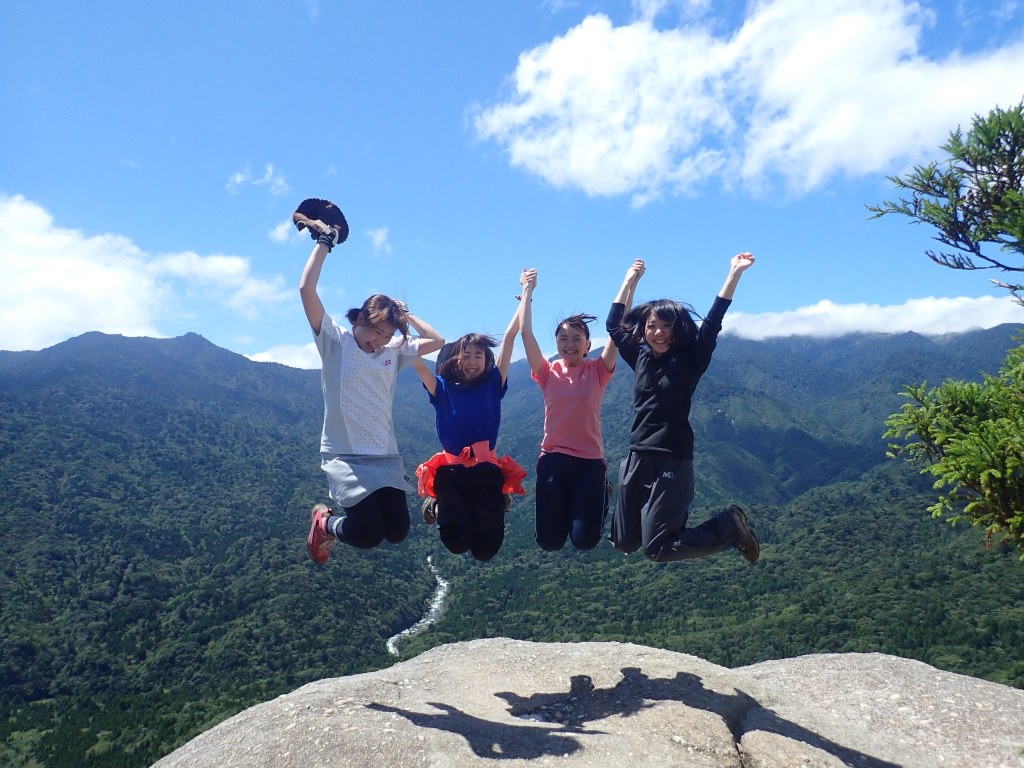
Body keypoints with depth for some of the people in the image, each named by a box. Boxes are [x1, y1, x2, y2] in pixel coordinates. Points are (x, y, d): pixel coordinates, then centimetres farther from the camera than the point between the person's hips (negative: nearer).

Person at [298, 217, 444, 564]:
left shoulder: (393, 352, 10)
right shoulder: (334, 341, -2)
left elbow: (437, 341, 13)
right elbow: (306, 290, -11)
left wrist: (403, 313, 12)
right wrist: (325, 240, -5)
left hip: (386, 456, 5)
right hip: (345, 455, -5)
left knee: (397, 532, 2)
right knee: (369, 535, -14)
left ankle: (349, 510, 31)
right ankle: (326, 523, 20)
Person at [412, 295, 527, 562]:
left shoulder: (493, 385, 2)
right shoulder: (443, 389, 1)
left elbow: (510, 336, 1)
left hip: (487, 472, 1)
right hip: (451, 472, -1)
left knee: (486, 549, -3)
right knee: (457, 543, -10)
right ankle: (437, 506, 23)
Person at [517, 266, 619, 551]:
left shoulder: (597, 372, -1)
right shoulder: (548, 373, 1)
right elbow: (526, 333, -6)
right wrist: (527, 291, -6)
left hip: (590, 461, -1)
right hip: (553, 459, 1)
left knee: (585, 540, -2)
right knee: (549, 541, 3)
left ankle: (601, 498, 31)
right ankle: (562, 511, 37)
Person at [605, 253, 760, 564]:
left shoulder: (688, 361, -4)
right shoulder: (640, 358, 8)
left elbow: (712, 323, -14)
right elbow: (613, 324, 17)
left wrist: (734, 274, -17)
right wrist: (630, 280, 17)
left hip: (672, 461, -6)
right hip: (637, 459, 6)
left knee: (656, 548, -7)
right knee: (624, 542, 10)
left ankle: (730, 526, 12)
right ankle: (671, 521, 36)